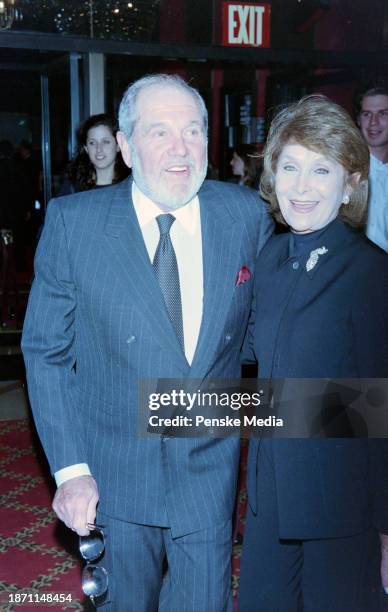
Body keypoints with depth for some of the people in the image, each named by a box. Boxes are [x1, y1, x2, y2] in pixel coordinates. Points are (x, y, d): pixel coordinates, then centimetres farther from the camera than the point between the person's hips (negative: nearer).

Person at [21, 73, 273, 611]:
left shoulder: (249, 214, -6)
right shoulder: (73, 221, -11)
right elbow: (47, 351, -7)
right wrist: (70, 468, -11)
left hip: (210, 470, 1)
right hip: (115, 474, -1)